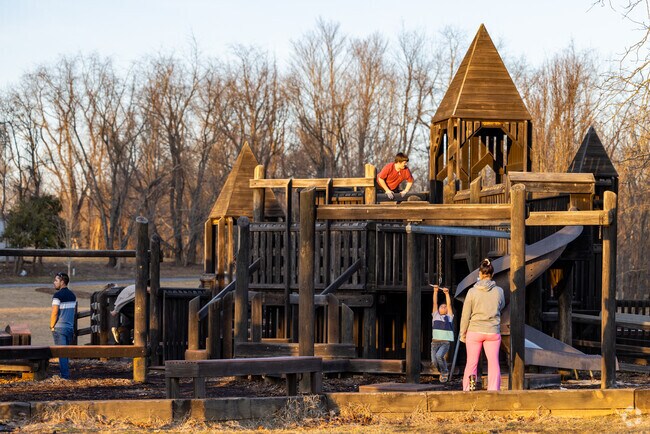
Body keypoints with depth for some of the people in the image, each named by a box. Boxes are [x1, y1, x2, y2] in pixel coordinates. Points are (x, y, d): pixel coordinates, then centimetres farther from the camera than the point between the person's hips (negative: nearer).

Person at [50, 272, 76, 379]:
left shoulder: (58, 295, -13)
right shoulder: (72, 295, 11)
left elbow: (54, 312, -16)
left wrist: (51, 326, -5)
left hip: (59, 327, -7)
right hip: (70, 327, 7)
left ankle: (65, 375, -10)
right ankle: (65, 373, 17)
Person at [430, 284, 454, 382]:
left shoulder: (449, 317, 12)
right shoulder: (435, 315, 17)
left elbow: (449, 304, 5)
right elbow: (435, 303, 13)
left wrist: (447, 293, -2)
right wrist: (435, 291, 6)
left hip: (445, 342, -3)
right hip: (435, 342, 3)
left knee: (439, 356, -26)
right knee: (434, 362, -7)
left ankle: (445, 371, -3)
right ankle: (442, 372, 23)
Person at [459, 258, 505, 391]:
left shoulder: (472, 292, -8)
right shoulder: (498, 291, -4)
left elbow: (466, 315, -3)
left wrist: (462, 333, 7)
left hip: (474, 331, -1)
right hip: (493, 332, 1)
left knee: (471, 363, 7)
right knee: (493, 363, 3)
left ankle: (467, 390, -1)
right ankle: (494, 390, -2)